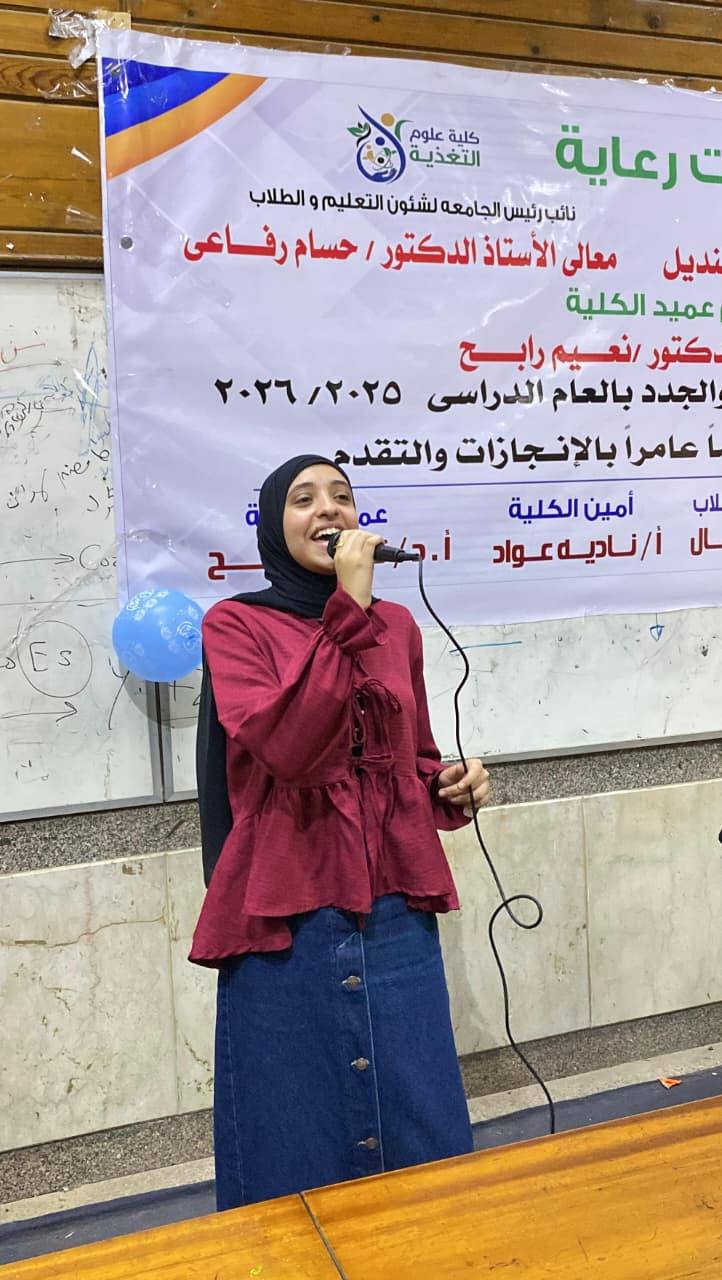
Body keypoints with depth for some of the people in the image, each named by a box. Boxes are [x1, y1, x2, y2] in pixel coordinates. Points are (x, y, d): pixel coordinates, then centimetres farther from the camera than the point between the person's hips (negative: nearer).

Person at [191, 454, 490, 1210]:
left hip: (396, 913, 4)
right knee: (296, 1154, 9)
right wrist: (349, 609, -23)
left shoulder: (397, 625, 9)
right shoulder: (235, 625, -5)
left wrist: (454, 783, -1)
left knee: (424, 1142, 14)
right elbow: (291, 748, -22)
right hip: (286, 920, -4)